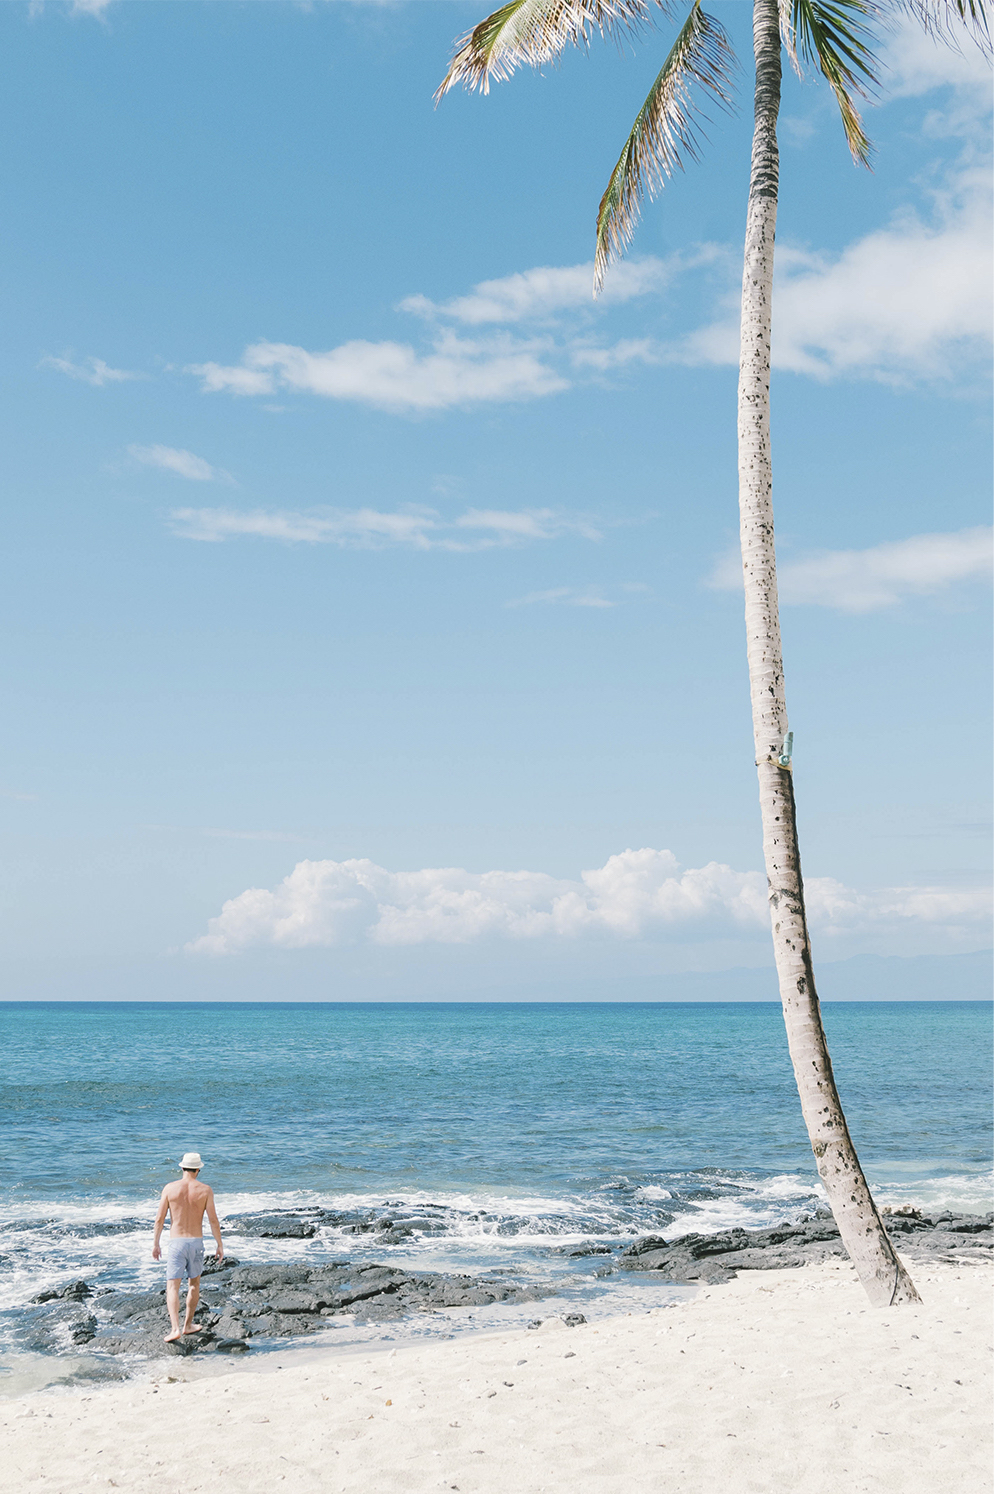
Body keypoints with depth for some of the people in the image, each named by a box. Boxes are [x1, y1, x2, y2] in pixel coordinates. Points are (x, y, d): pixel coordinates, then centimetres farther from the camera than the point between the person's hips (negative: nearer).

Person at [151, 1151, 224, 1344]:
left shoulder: (170, 1188, -3)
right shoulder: (205, 1190, -4)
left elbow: (159, 1218, -2)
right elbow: (213, 1220, -6)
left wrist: (155, 1243, 9)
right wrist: (220, 1245, 3)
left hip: (176, 1243, -1)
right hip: (196, 1242, 1)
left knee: (172, 1287, -3)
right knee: (194, 1283, 21)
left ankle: (176, 1329, -19)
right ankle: (188, 1324, 29)